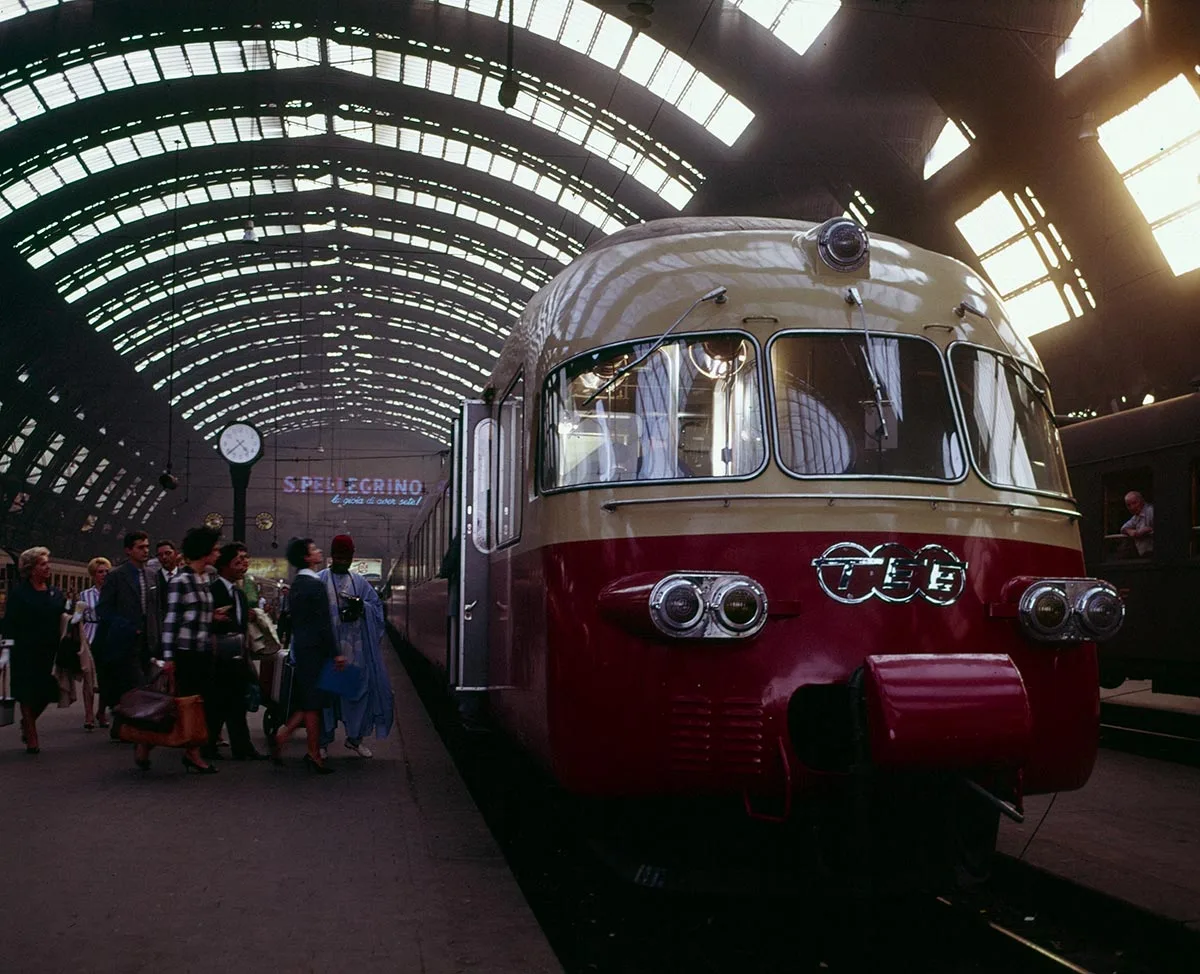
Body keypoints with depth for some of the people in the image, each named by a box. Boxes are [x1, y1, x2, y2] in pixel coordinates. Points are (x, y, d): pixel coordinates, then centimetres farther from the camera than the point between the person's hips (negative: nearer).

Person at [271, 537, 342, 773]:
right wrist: (335, 654, -15)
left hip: (301, 648, 9)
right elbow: (324, 624, -19)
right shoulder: (315, 585, -17)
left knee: (306, 703, 16)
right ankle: (314, 756, 7)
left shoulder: (297, 583, 12)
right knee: (313, 704, -1)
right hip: (315, 650, -9)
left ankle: (282, 735, 11)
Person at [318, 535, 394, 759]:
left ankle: (355, 736, 17)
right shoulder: (320, 580, 2)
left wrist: (361, 606, -9)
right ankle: (323, 739, 10)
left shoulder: (359, 581, 14)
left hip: (356, 646, 3)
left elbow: (377, 605, 11)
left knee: (359, 688, 3)